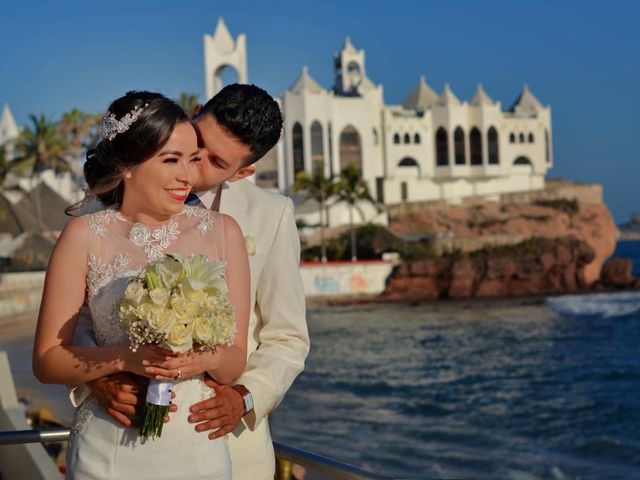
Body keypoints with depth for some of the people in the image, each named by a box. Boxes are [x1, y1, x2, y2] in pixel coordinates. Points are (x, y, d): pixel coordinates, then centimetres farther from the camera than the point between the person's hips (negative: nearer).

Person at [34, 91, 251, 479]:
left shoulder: (222, 232, -2)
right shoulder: (85, 236, -6)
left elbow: (236, 362, 1)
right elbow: (46, 362, -5)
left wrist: (207, 359, -21)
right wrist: (125, 358, -21)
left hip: (197, 447, 2)